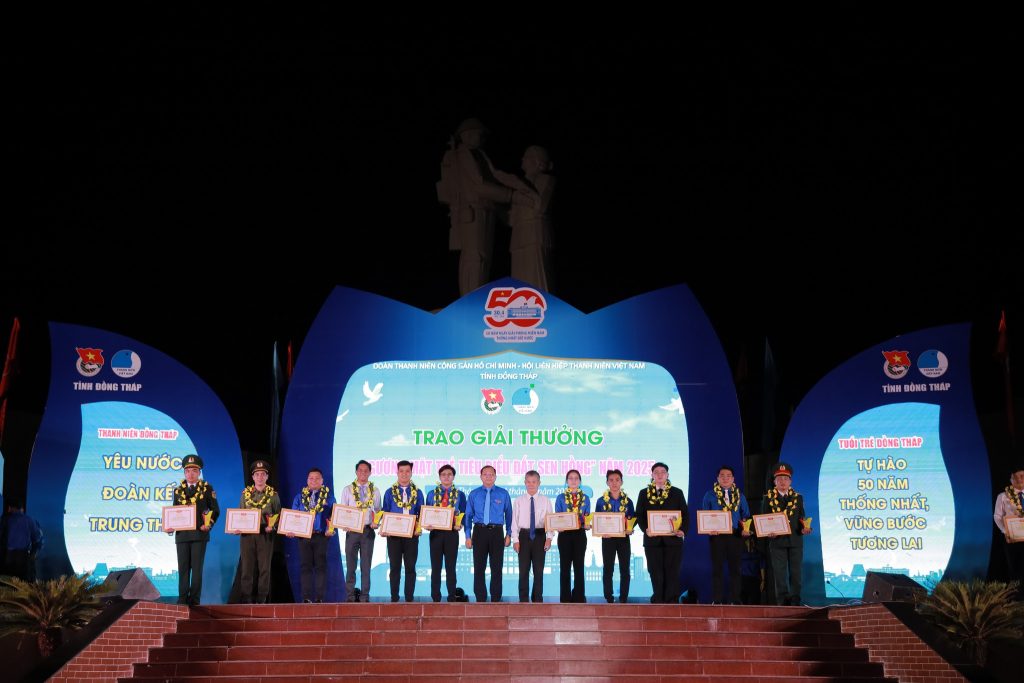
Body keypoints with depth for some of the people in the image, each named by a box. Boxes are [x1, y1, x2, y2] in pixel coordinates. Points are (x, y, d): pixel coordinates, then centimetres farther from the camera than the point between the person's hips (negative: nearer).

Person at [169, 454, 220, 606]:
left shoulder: (207, 488, 3)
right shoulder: (178, 490, 13)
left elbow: (215, 510, 3)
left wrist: (209, 525, -11)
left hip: (199, 534, -3)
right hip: (182, 534, 3)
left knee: (197, 568, -1)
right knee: (183, 568, 4)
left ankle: (194, 599, 3)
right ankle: (183, 599, 8)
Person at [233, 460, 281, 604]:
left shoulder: (273, 495, 5)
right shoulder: (245, 493, 10)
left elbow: (278, 514, 4)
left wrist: (272, 526, -12)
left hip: (265, 534, -1)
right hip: (247, 534, 1)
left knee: (264, 567, 0)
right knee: (247, 567, 2)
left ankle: (262, 599, 5)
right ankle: (246, 599, 6)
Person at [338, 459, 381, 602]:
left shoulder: (375, 491, 10)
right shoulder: (347, 490, 8)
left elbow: (378, 511, 10)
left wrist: (376, 523, -8)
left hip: (368, 530, 1)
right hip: (352, 530, -1)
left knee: (366, 565, 3)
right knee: (350, 565, 1)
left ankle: (364, 596, 7)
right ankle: (350, 596, 6)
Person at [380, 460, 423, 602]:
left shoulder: (417, 493, 8)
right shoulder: (390, 492, 7)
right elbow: (385, 513, 5)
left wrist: (419, 528, -9)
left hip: (411, 533, 0)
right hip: (393, 534, 0)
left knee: (410, 567, 1)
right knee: (395, 567, 1)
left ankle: (409, 598, 5)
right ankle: (394, 598, 5)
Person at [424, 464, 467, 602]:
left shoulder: (460, 495, 6)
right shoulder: (431, 494, 9)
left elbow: (463, 515, 5)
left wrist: (460, 525, -14)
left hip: (452, 533, -1)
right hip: (435, 532, 1)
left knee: (451, 567, 3)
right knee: (435, 567, 2)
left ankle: (451, 598, 8)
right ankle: (435, 598, 7)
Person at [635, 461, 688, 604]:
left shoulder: (677, 493, 9)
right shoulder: (644, 493, 10)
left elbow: (685, 514, 6)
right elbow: (639, 515, 6)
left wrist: (683, 530, -11)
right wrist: (645, 529, -12)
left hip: (673, 538, 0)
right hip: (653, 539, 0)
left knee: (672, 573, -1)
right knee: (656, 574, 1)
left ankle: (672, 602, 2)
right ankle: (658, 601, 6)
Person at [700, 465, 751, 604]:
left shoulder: (740, 496, 12)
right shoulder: (710, 495, 6)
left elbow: (746, 516, 13)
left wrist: (746, 529, -6)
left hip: (735, 536, 2)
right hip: (717, 536, -2)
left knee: (735, 569, 3)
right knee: (717, 569, -1)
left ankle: (735, 600, 8)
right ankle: (718, 601, 2)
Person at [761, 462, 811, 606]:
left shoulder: (798, 498, 11)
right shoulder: (768, 498, 5)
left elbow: (801, 519, 10)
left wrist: (804, 528, -9)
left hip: (795, 540, 2)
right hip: (777, 540, -2)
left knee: (795, 572, 5)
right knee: (779, 572, -1)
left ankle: (795, 602, 10)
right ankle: (781, 601, 4)